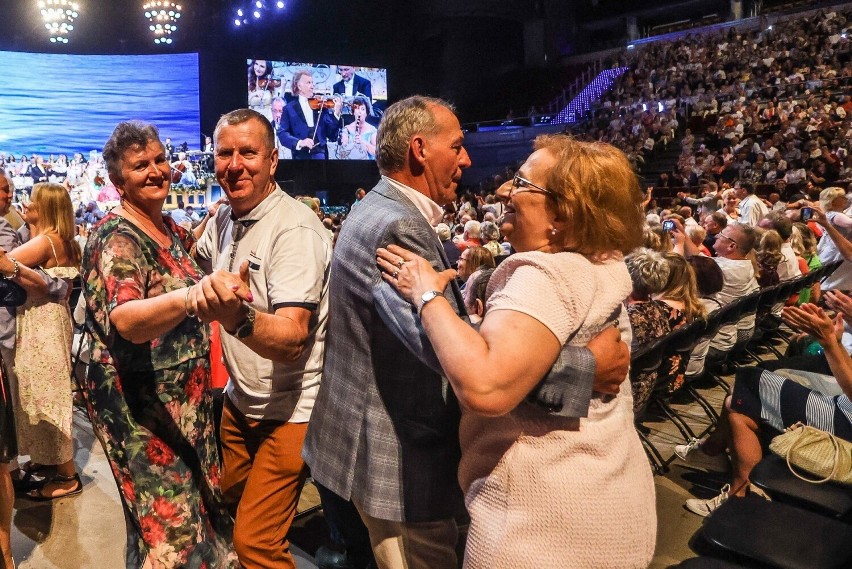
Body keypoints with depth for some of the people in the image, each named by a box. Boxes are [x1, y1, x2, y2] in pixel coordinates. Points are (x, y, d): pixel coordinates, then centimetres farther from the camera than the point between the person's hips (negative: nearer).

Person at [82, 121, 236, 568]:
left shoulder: (168, 227, 6)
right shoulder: (115, 239, -18)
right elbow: (126, 321, -36)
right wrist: (193, 297, -56)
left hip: (186, 396, 8)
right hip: (140, 401, -8)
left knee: (198, 506, 20)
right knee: (169, 528, -1)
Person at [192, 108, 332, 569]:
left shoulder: (295, 229, -23)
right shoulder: (223, 220, 2)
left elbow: (292, 339, -34)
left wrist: (238, 317, -52)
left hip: (289, 410, -8)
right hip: (239, 400, 8)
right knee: (228, 501, 23)